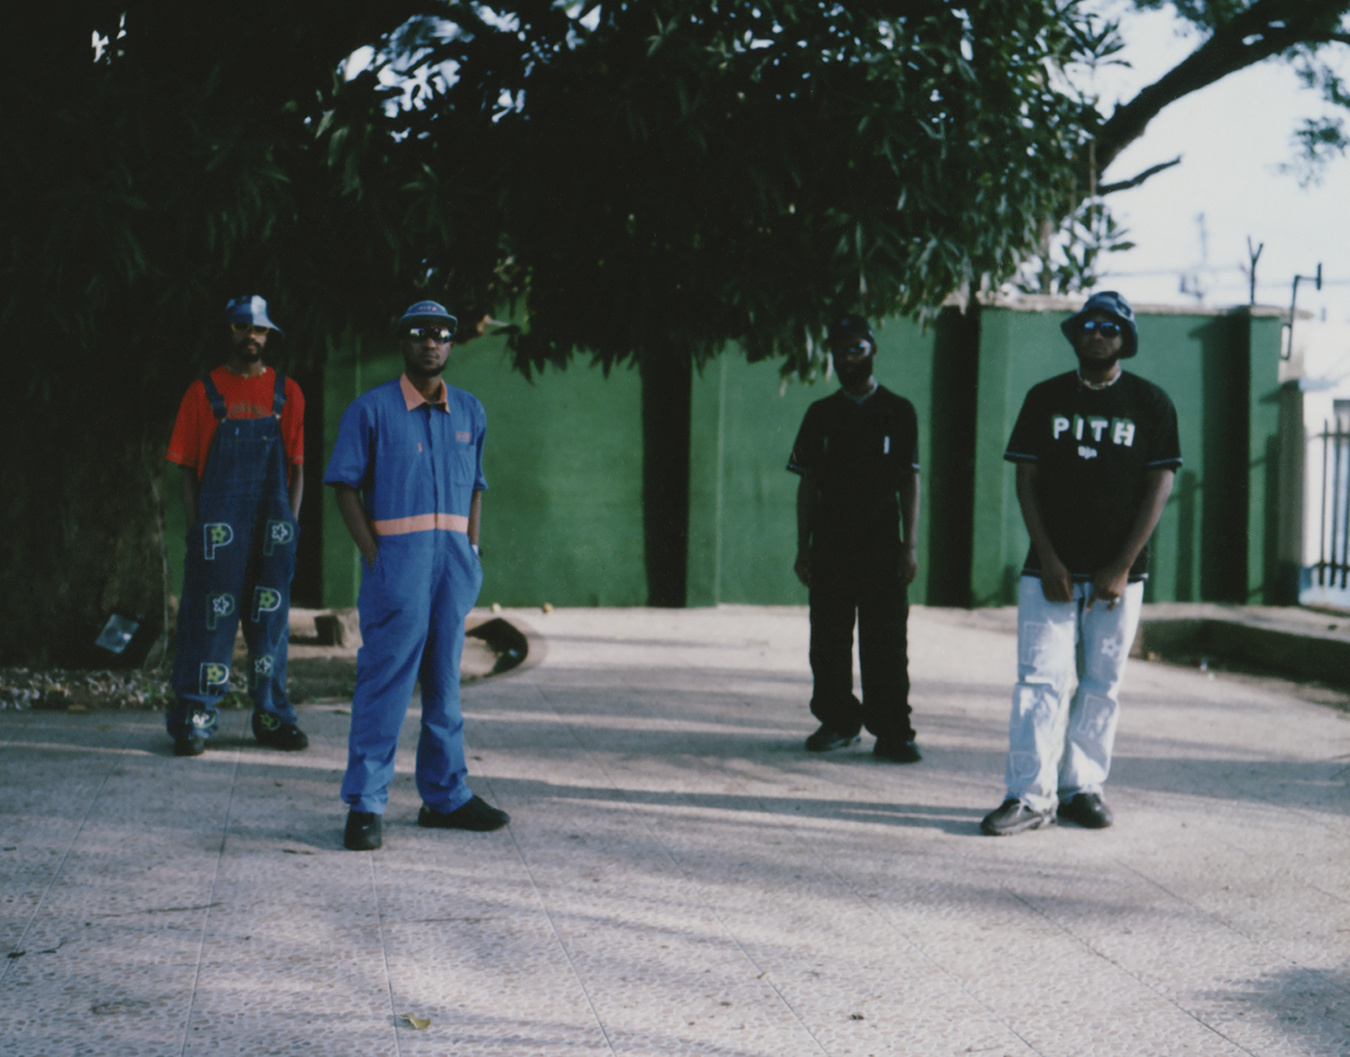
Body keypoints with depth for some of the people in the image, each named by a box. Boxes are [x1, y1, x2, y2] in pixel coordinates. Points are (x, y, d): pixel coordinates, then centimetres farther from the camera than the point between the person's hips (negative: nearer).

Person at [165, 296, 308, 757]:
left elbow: (298, 467, 11)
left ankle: (272, 717, 12)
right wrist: (196, 528, -4)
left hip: (272, 527, 2)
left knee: (270, 617, 5)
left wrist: (289, 525, 1)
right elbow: (188, 470, 6)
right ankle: (195, 717, -2)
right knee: (210, 615, -5)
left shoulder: (287, 393, 11)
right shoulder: (203, 392, 6)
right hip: (217, 526, -2)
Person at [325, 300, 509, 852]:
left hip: (454, 559, 5)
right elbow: (346, 486, -3)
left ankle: (446, 796, 20)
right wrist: (374, 556, -11)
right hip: (397, 557, -5)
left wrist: (472, 551, 7)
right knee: (385, 679, -7)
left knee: (445, 678, 12)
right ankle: (364, 806, -3)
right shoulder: (371, 409, -2)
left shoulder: (469, 411, 13)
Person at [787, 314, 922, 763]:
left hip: (882, 545, -2)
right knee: (828, 641, 4)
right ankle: (837, 722, 17)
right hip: (830, 546, 3)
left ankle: (893, 733, 0)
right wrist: (803, 548, 6)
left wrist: (909, 546, -5)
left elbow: (910, 484, 3)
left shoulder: (898, 412, 5)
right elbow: (808, 485, 12)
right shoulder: (821, 414, 11)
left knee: (886, 642, -4)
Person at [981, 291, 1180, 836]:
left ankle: (1082, 787, 11)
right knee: (1039, 679, -7)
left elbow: (1159, 485, 0)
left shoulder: (1150, 403, 4)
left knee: (1102, 685, 2)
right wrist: (1048, 561, -6)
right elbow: (1026, 479, 5)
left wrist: (1121, 567, -8)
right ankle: (1031, 795, -6)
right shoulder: (1045, 398, 8)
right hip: (1051, 568, 0)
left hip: (1118, 575, 0)